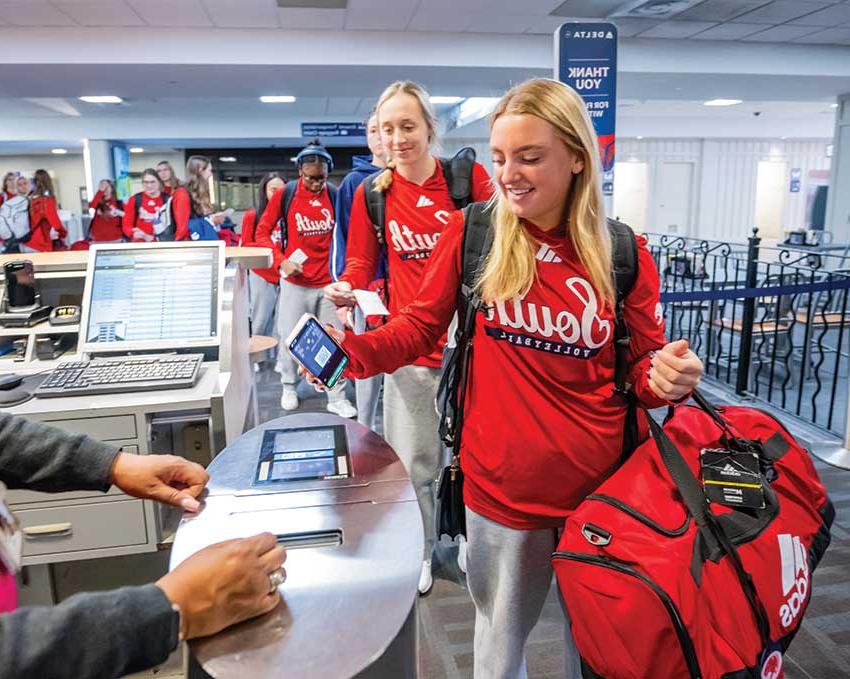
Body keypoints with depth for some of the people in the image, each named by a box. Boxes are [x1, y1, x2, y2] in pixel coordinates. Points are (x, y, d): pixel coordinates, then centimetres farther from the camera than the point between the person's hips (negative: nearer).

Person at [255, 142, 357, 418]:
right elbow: (262, 232, 0)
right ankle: (289, 387, 30)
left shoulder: (335, 195, 2)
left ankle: (337, 398, 15)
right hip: (295, 282, -1)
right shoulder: (284, 194, -3)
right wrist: (281, 261, -14)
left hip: (328, 282, 1)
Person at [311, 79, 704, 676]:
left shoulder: (624, 254, -6)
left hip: (601, 486, 1)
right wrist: (352, 351, -18)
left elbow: (642, 368, 2)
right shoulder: (472, 234, -7)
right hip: (501, 487, 0)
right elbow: (420, 327, -2)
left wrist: (666, 380, -19)